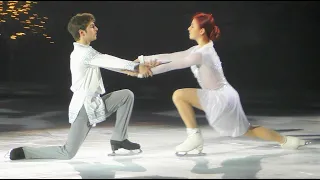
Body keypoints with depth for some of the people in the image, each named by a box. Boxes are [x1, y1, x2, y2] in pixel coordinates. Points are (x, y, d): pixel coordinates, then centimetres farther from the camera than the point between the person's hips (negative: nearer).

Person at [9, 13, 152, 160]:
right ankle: (23, 152, 4)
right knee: (68, 153, -9)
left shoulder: (84, 51, 10)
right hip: (84, 107, -10)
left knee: (127, 95, 7)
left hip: (94, 104, 10)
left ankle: (119, 139, 12)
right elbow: (110, 61, -22)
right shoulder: (85, 53, -20)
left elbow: (108, 62, 10)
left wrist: (132, 69, 0)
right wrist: (137, 67, -15)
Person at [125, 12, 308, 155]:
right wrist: (147, 59, 5)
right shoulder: (199, 49, 7)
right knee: (247, 131, 18)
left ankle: (195, 137, -7)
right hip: (223, 97, 10)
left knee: (179, 95, -15)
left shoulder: (202, 54, -21)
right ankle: (287, 141, 25)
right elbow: (173, 56, 9)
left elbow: (174, 64, -21)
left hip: (221, 98, -10)